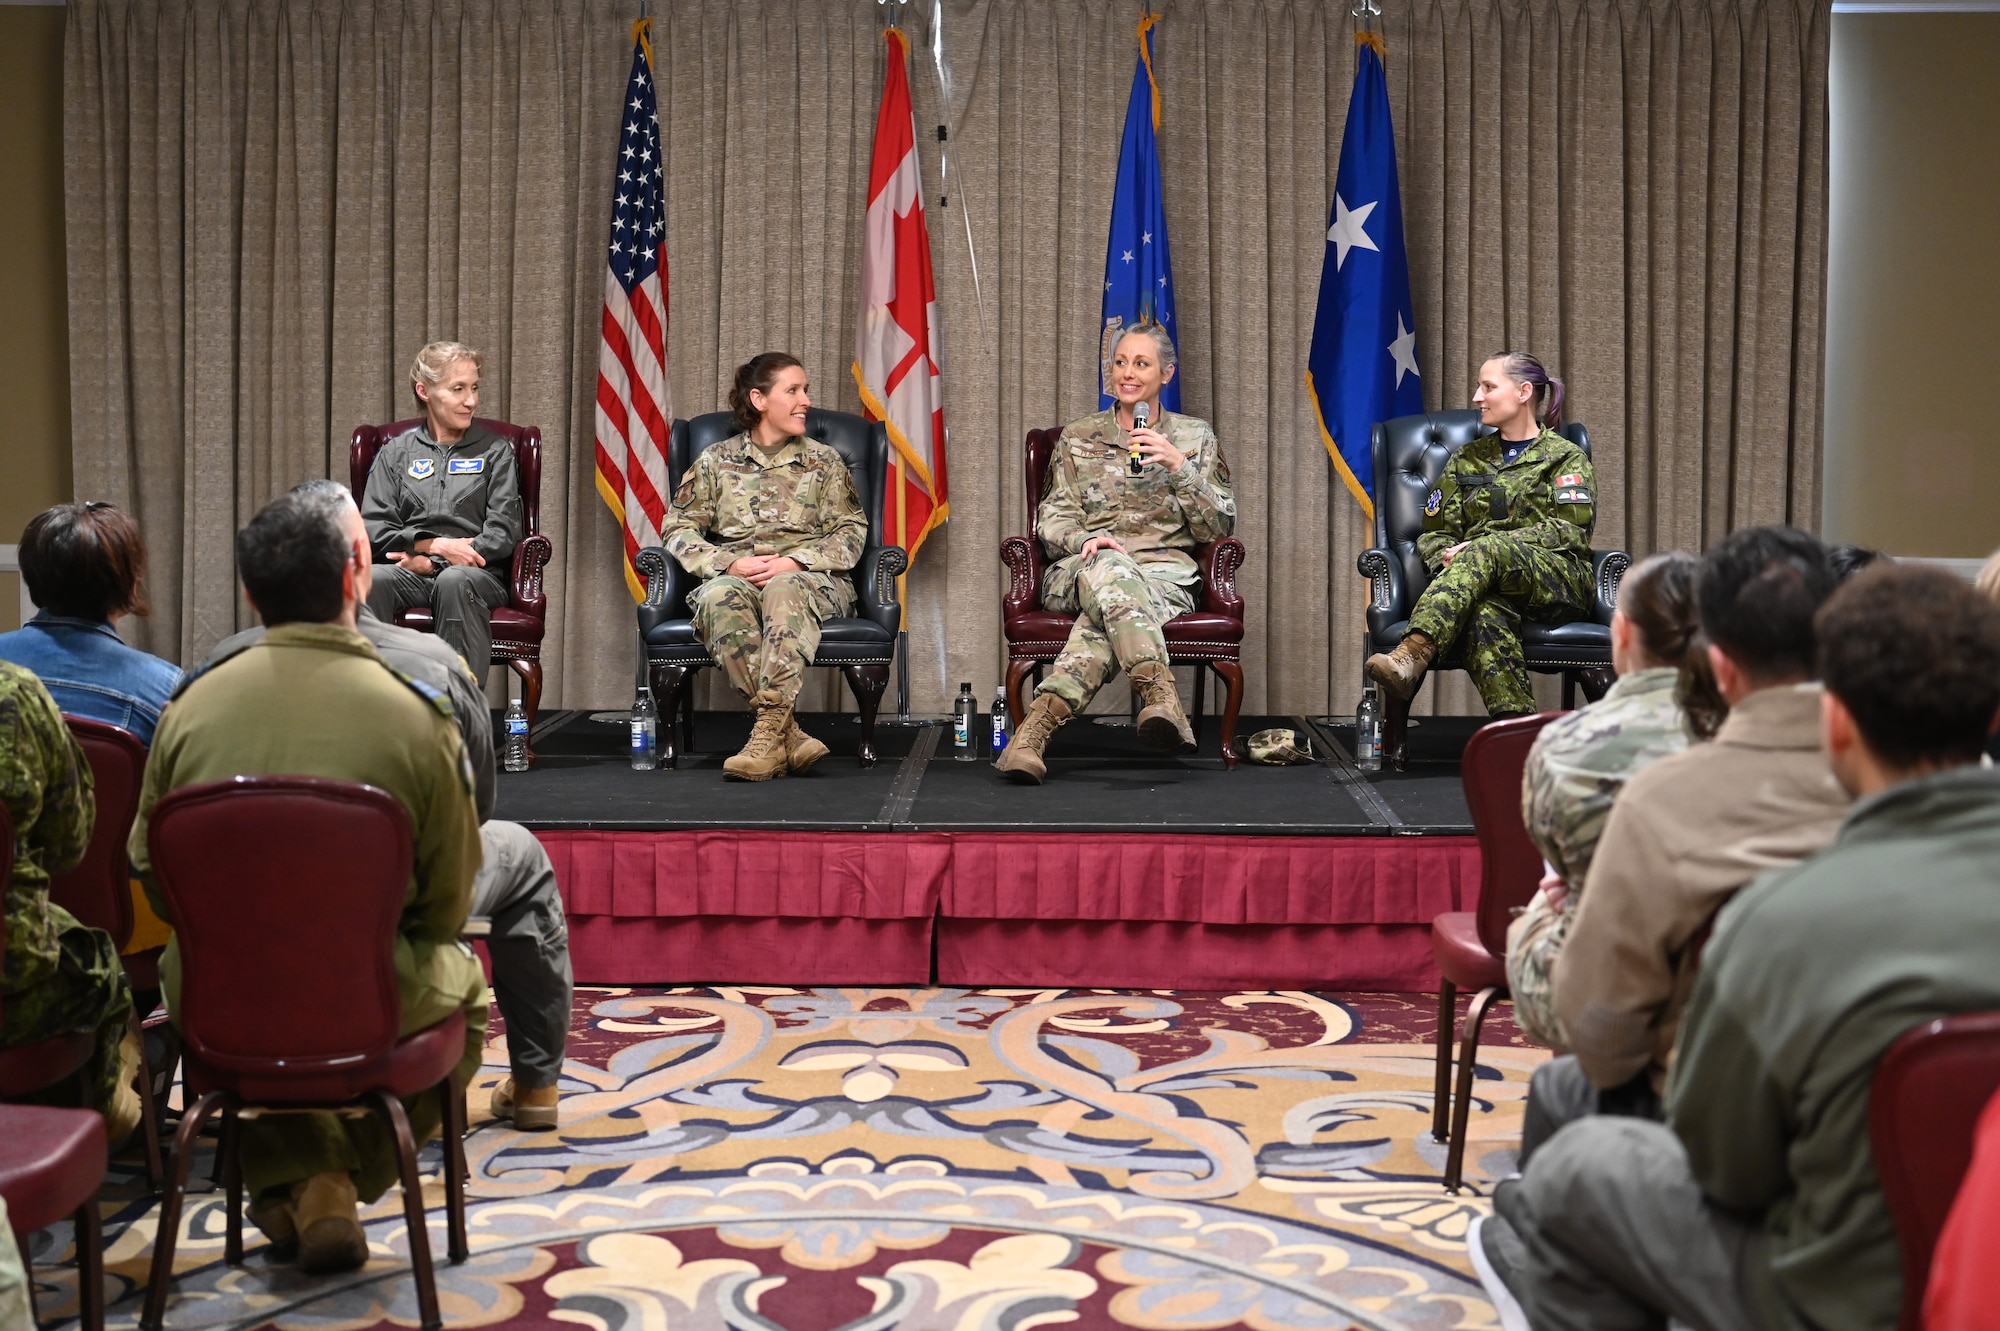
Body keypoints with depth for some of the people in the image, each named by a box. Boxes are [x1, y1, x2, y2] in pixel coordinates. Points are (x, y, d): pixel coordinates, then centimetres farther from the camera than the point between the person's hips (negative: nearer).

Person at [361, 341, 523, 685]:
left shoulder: (494, 451, 16)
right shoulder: (396, 452, 19)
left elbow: (504, 531, 4)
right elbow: (373, 528, 6)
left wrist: (428, 562, -5)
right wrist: (437, 545, -10)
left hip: (475, 573, -1)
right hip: (410, 573, 1)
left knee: (454, 581, -39)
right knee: (369, 580, -34)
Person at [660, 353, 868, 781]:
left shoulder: (824, 462, 16)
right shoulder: (715, 461, 14)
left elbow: (851, 531, 8)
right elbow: (678, 529, 9)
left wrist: (795, 560, -10)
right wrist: (731, 563, -10)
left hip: (809, 579, -1)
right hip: (734, 577, 1)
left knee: (784, 589, -38)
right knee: (719, 596, -37)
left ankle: (769, 730, -46)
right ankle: (789, 736, -41)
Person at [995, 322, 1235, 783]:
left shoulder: (1195, 437, 16)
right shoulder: (1077, 438, 19)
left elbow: (1219, 528, 7)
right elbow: (1052, 520, 11)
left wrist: (1179, 467, -8)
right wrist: (1084, 540, -14)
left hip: (1165, 575, 0)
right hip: (1082, 569, 0)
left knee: (1106, 608, -38)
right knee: (1110, 567, -40)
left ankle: (1042, 715, -55)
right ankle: (1161, 693, -58)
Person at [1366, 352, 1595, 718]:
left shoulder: (1567, 458, 14)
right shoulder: (1467, 460, 25)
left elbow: (1571, 530, -2)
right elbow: (1434, 533, 20)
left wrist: (1488, 543, -14)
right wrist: (1449, 560, -6)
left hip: (1560, 581, -2)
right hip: (1490, 583, 2)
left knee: (1486, 550, -37)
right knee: (1486, 614, -39)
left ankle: (1411, 658, -57)